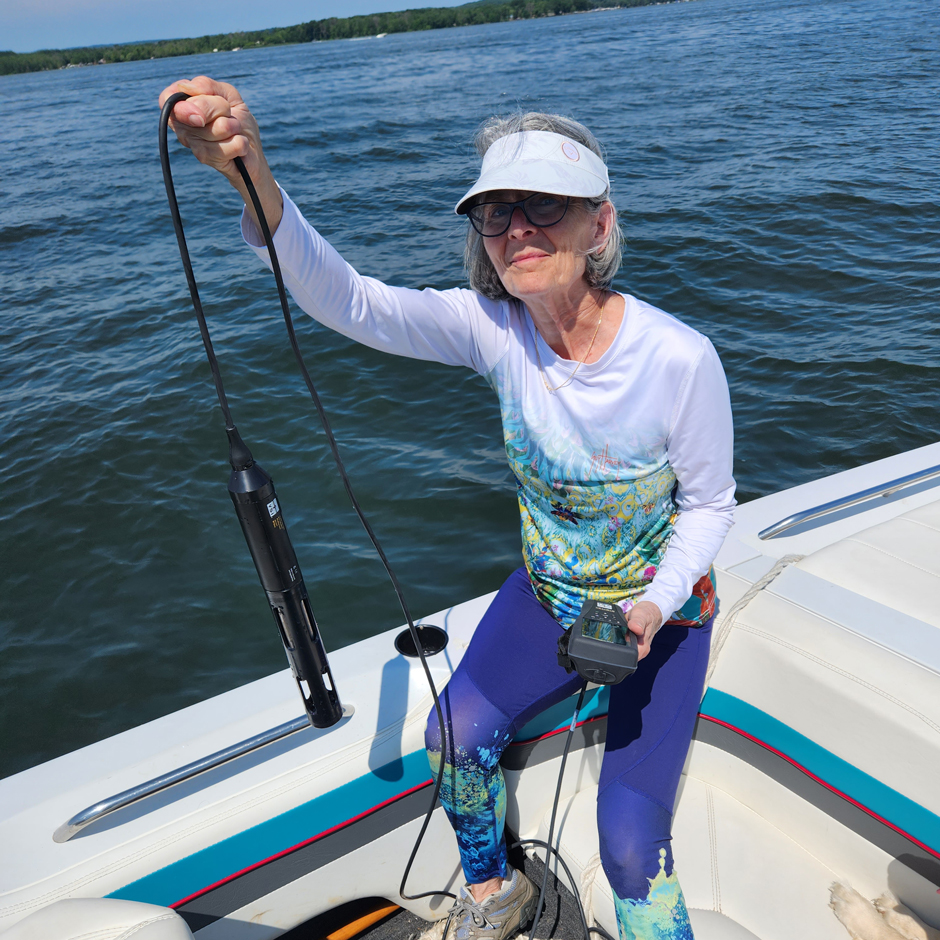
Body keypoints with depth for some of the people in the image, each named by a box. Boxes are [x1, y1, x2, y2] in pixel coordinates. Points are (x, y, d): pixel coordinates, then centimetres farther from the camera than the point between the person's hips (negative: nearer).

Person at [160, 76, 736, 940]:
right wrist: (256, 182, -51)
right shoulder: (495, 328, -20)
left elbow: (709, 504, -12)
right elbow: (348, 302, -35)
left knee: (631, 850, -13)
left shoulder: (679, 358, -27)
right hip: (547, 593, 4)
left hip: (659, 608, -3)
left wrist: (656, 606, -27)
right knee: (456, 736, -10)